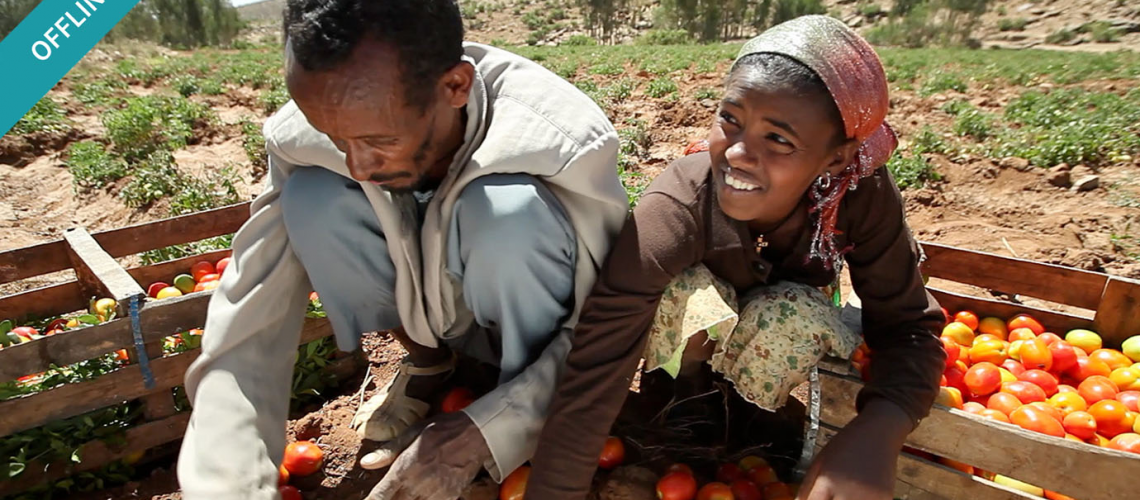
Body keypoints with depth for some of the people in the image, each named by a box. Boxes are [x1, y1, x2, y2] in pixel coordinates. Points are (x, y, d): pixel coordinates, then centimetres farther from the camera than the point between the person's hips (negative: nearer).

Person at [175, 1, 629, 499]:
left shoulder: (564, 142, -33)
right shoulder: (303, 141, -24)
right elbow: (246, 324, -21)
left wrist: (481, 432, -33)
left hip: (534, 325, -3)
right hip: (430, 307, 4)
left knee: (508, 210, -35)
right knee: (312, 199, -23)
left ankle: (545, 409, -8)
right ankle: (428, 363, 4)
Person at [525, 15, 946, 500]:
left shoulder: (863, 194, -31)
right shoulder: (672, 213, -40)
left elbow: (908, 324, -23)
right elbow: (588, 387, -42)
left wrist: (878, 430, -43)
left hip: (776, 328, 2)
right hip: (689, 328, -2)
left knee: (799, 315, -31)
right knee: (689, 296, -34)